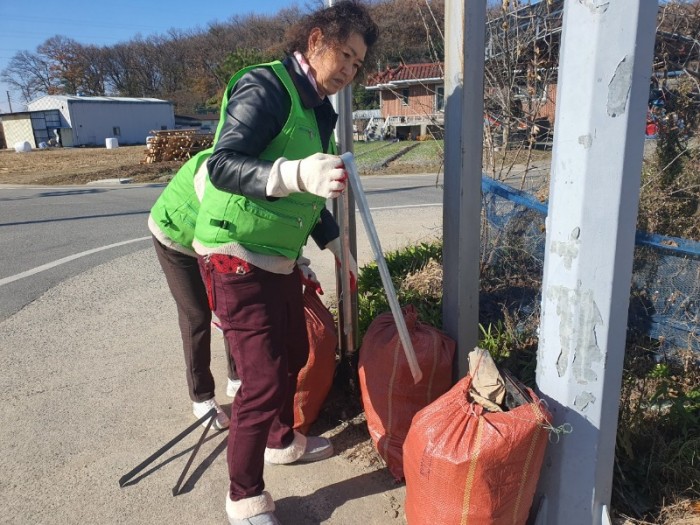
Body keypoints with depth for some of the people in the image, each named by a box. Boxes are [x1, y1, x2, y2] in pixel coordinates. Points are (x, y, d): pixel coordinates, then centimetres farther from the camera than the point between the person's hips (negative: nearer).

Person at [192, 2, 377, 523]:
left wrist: (334, 241, 21)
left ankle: (282, 440, 44)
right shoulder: (265, 86, -14)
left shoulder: (317, 109, 13)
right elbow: (223, 165, -27)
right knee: (263, 379, -6)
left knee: (293, 356, 19)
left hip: (281, 259, 9)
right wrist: (295, 173, -41)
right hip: (238, 259, -9)